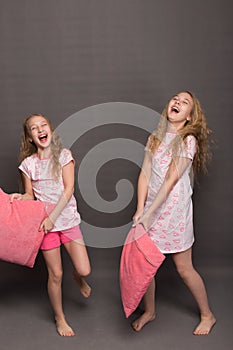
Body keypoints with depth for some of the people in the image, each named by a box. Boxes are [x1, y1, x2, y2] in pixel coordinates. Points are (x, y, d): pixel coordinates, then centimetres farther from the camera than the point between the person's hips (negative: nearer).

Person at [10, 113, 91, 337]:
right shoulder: (28, 164, 0)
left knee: (84, 270, -5)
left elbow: (68, 190, -10)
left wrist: (53, 216, -18)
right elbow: (30, 196, 8)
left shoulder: (63, 155, -3)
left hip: (67, 219, 0)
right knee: (55, 275, 6)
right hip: (45, 222, 0)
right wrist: (19, 197, -15)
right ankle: (59, 318, 28)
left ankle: (78, 277, 34)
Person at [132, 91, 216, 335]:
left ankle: (207, 315, 28)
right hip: (150, 208, 5)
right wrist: (140, 210, -8)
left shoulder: (189, 140, -9)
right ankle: (149, 311, 32)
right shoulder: (155, 138, 9)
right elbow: (145, 175, 3)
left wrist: (148, 214, -19)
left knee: (184, 268, 4)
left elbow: (171, 180, -16)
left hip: (174, 209, -5)